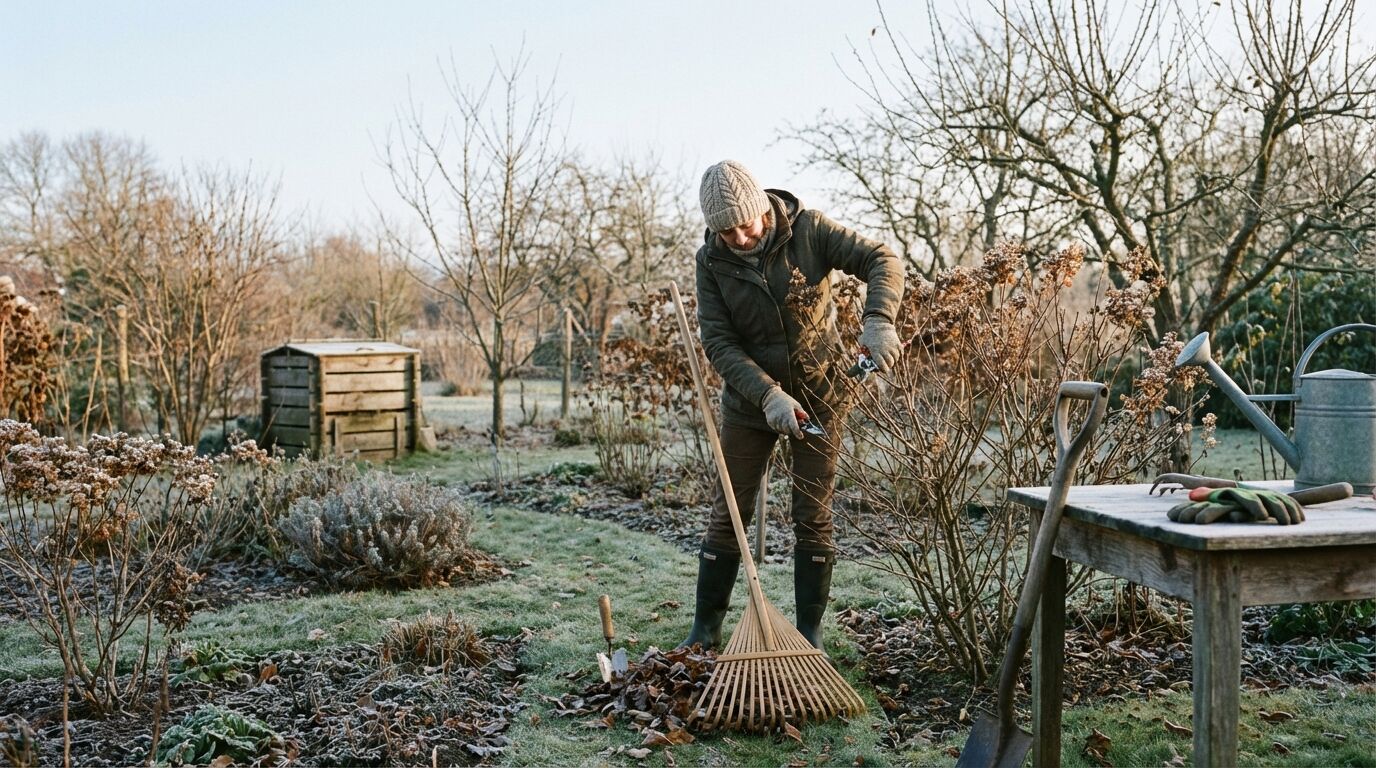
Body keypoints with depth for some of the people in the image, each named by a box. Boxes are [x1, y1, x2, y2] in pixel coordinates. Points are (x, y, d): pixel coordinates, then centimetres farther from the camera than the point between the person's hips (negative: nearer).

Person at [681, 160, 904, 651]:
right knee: (728, 513, 4)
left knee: (813, 517, 3)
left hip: (818, 396, -1)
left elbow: (881, 260, -18)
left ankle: (810, 632, 14)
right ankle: (705, 629, 15)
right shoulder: (711, 261, -11)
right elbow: (718, 342, -16)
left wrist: (878, 320, -38)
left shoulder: (807, 229, -14)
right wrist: (768, 395, -29)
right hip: (749, 401, 1)